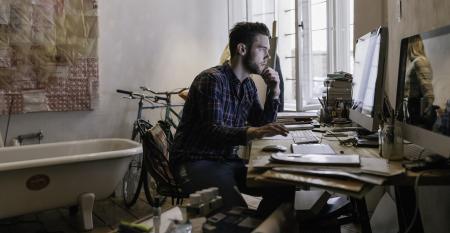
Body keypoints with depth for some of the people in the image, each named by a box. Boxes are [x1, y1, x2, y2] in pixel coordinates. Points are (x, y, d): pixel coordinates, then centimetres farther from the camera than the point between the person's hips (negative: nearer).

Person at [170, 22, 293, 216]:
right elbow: (213, 131, -25)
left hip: (229, 161, 8)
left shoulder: (249, 85, 12)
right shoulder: (212, 79, -14)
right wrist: (252, 132, -42)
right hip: (196, 162, -8)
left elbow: (263, 126, 12)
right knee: (235, 212, -33)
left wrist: (274, 93, 0)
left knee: (283, 188, -10)